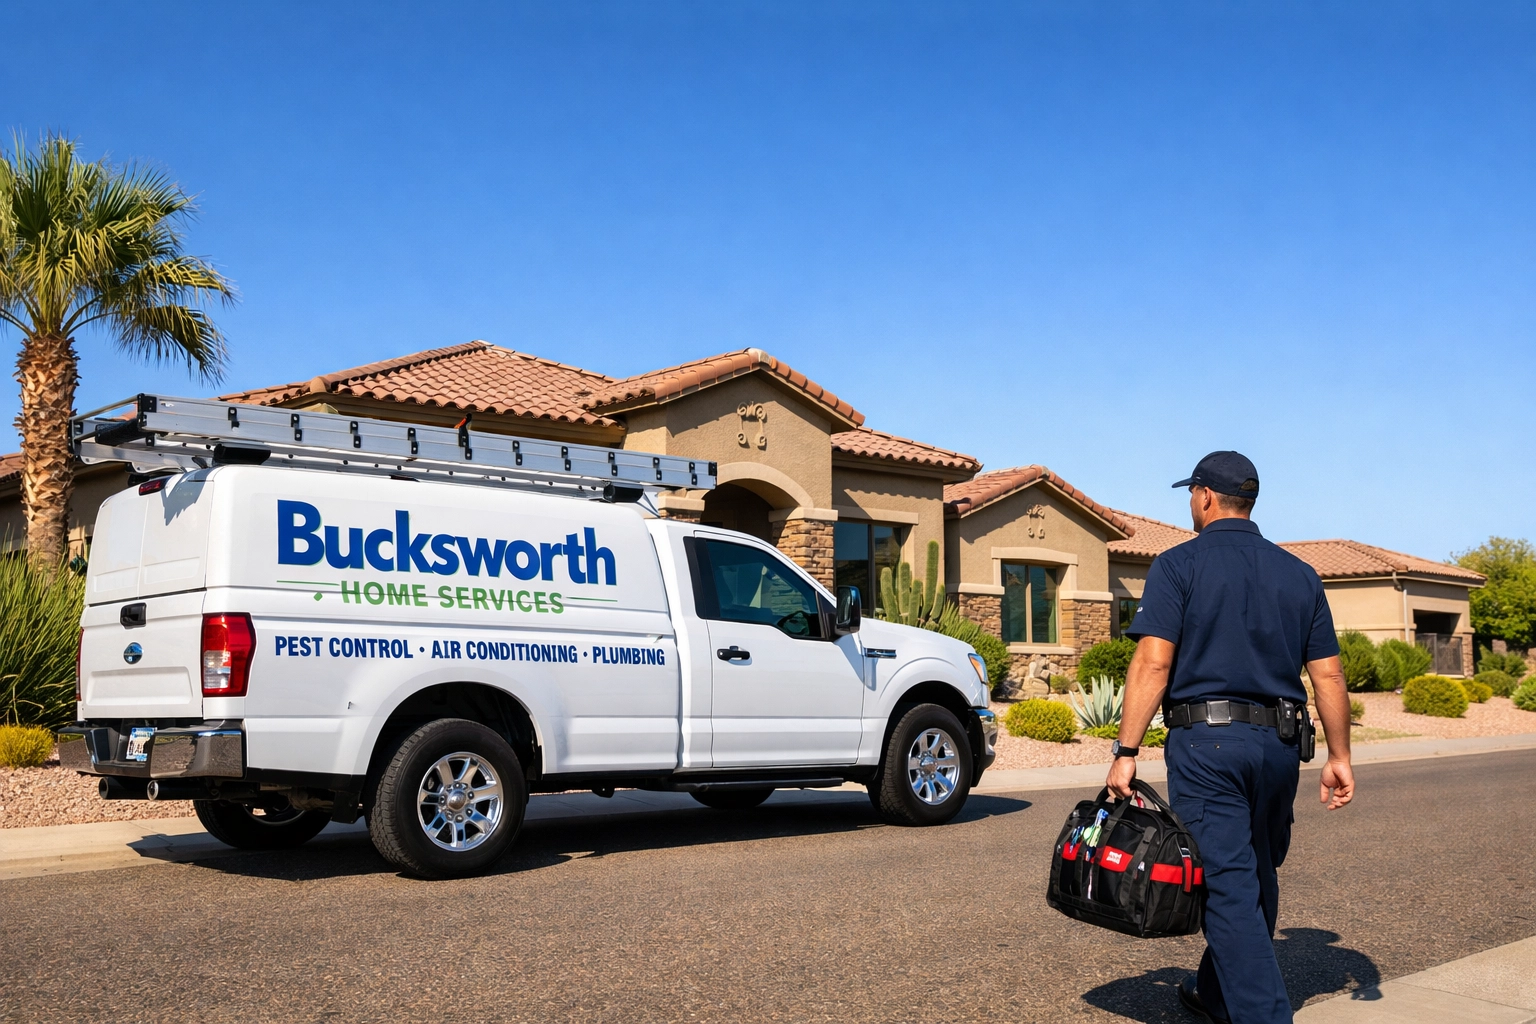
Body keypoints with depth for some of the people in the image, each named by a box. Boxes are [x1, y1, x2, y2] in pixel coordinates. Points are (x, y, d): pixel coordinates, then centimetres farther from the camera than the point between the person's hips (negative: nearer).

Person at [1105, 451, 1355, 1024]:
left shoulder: (1180, 565, -5)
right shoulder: (1299, 574, 11)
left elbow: (1152, 663, -13)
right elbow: (1328, 674, 8)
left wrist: (1126, 752, -13)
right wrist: (1339, 756, 15)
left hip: (1206, 743, -6)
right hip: (1279, 745, 6)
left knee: (1229, 885, -4)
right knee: (1258, 877, 19)